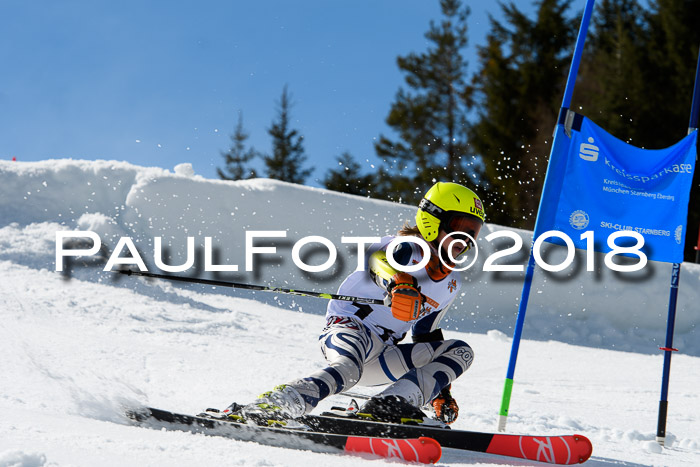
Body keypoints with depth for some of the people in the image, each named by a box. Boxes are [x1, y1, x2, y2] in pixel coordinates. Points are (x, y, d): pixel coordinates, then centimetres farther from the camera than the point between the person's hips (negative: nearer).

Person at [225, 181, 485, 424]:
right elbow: (380, 260, -32)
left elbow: (428, 335, 27)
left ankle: (390, 404, -28)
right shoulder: (406, 249, -6)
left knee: (460, 352, -7)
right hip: (350, 328, -8)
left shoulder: (450, 285, 16)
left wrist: (441, 391, 21)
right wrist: (398, 284, -57)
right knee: (348, 369, -41)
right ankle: (268, 404, -54)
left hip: (383, 355, 8)